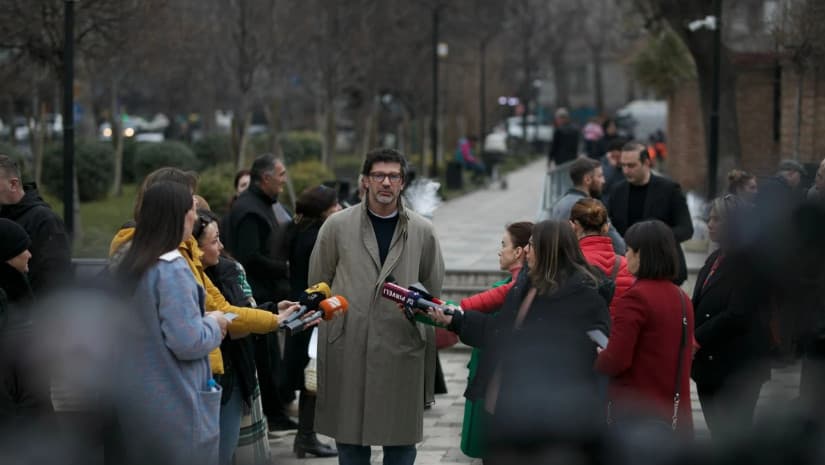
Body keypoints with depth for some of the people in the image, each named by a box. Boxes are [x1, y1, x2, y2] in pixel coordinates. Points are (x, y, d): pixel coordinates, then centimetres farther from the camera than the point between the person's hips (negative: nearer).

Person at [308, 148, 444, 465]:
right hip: (348, 352, 0)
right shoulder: (337, 226, 3)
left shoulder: (422, 231, 6)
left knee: (401, 439, 5)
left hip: (403, 352, 1)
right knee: (350, 438, 6)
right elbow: (317, 285, 11)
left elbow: (433, 293, 11)